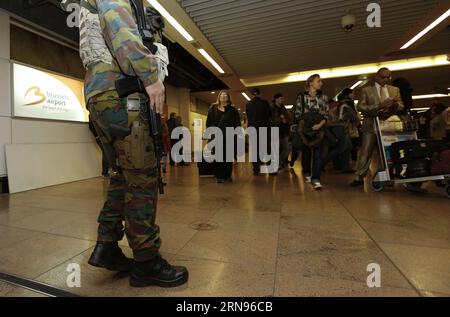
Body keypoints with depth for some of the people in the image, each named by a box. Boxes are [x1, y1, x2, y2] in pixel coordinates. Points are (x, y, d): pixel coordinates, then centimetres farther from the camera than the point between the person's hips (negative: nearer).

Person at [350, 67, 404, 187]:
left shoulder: (395, 90, 17)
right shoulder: (366, 89, 4)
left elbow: (401, 106, 13)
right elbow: (361, 107, -7)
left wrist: (395, 104, -11)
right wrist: (379, 106, -20)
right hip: (372, 126, -4)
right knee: (366, 152, -5)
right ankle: (359, 177, 1)